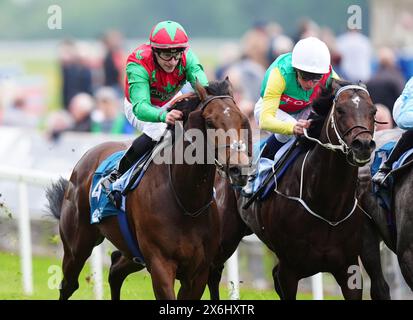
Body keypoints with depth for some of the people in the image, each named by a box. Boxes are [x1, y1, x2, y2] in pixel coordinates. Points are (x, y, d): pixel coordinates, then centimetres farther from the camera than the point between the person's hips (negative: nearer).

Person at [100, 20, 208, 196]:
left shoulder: (187, 57, -30)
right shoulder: (138, 65, -40)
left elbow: (202, 84, -45)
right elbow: (140, 107, -52)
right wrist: (163, 116, -73)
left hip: (170, 103, 5)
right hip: (139, 106, -5)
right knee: (157, 131, -32)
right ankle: (116, 176, -21)